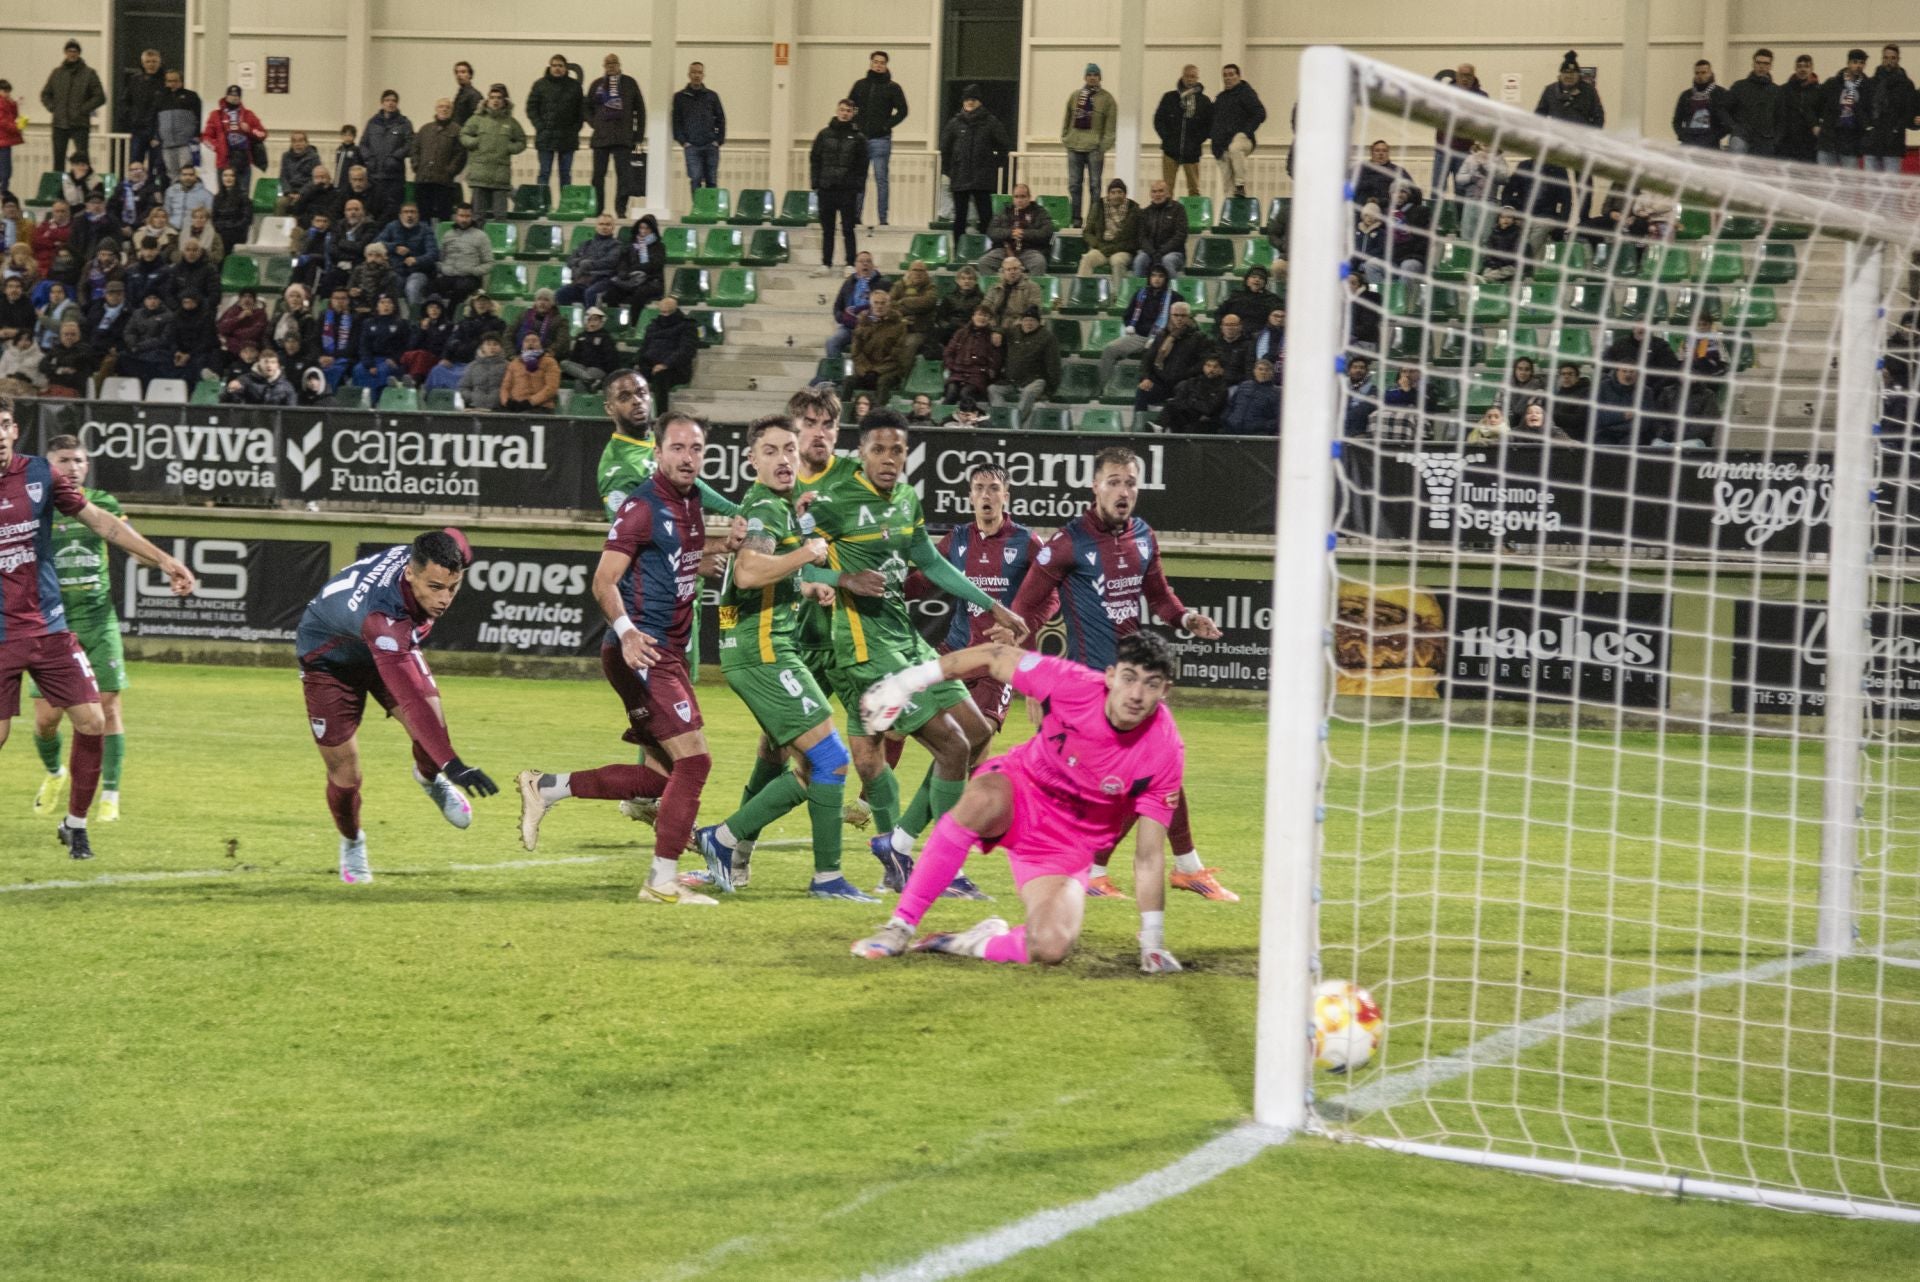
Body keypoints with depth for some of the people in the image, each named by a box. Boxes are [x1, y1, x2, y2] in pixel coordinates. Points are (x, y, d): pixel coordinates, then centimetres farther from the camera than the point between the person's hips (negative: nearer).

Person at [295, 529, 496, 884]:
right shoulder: (383, 618, -48)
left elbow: (453, 538, 0)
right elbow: (411, 700, -54)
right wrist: (452, 763, -61)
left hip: (392, 646, 5)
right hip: (330, 653, -5)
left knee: (434, 722, -21)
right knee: (345, 774, -4)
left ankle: (429, 778, 14)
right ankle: (352, 842, 29)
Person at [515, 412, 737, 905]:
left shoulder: (692, 503, 13)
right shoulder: (643, 507, -12)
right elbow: (604, 581, -17)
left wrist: (725, 549, 11)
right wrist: (626, 630, -33)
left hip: (669, 654, 9)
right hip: (642, 651, -9)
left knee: (660, 776, 11)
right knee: (694, 760, -13)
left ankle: (545, 788, 19)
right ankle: (663, 881, -7)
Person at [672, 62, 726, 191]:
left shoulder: (712, 96, 12)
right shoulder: (680, 97, 8)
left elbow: (720, 119, 12)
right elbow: (676, 121, 5)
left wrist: (719, 140, 1)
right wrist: (682, 141, -5)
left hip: (711, 146, 1)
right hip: (691, 146, -1)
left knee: (712, 181, 1)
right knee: (695, 181, -8)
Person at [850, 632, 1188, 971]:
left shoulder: (1165, 752, -24)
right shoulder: (1073, 685, -25)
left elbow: (1149, 857, -17)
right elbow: (995, 657, -9)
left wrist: (1153, 944, -15)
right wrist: (912, 679, -5)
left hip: (1067, 846, 0)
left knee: (1050, 949, -28)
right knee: (983, 798, -39)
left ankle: (974, 944, 6)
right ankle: (900, 926, -27)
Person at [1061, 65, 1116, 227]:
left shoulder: (1106, 99, 1)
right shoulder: (1075, 96, 12)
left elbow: (1110, 126, -4)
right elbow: (1067, 120, 14)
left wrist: (1104, 147, -11)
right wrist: (1065, 138, 4)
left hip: (1094, 147, -4)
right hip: (1074, 146, 4)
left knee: (1095, 185, -2)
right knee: (1074, 185, 5)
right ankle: (1075, 218, 10)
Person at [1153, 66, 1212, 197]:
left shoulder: (1204, 101, 4)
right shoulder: (1169, 98, 5)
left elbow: (1210, 125, 5)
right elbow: (1158, 120, 5)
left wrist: (1199, 140, -6)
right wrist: (1166, 137, -6)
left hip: (1192, 152, 0)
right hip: (1170, 151, 0)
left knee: (1194, 189, 5)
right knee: (1166, 188, -2)